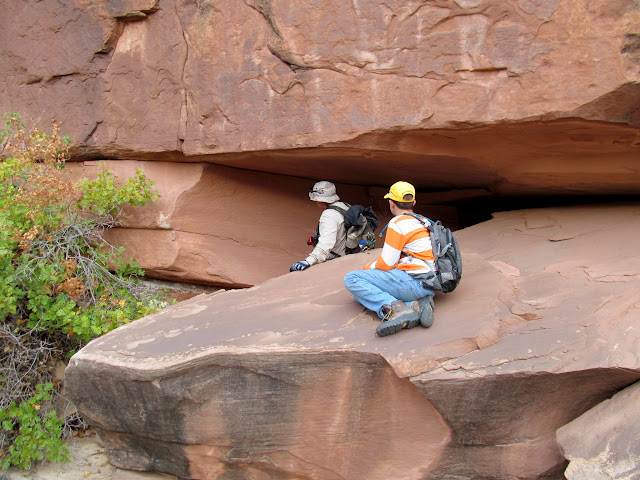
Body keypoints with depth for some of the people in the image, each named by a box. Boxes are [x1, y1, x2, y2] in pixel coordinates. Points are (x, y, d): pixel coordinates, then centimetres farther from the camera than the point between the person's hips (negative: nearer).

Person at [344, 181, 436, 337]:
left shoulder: (398, 223, -7)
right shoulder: (422, 222, 20)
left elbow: (386, 264, -9)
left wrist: (366, 268, 11)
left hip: (413, 282, -9)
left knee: (352, 279, -11)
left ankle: (395, 307, -27)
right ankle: (416, 304, -4)